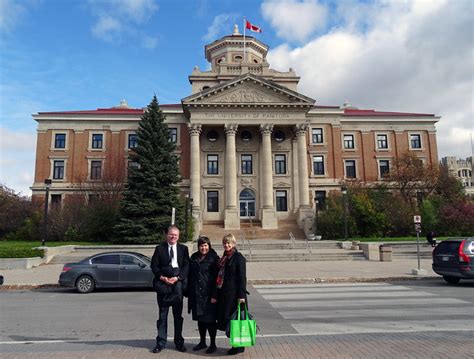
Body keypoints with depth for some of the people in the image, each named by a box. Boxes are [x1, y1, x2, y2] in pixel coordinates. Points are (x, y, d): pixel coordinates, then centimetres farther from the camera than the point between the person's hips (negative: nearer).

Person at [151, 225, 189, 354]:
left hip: (178, 284, 1)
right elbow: (154, 265, 0)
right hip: (163, 285, -1)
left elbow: (186, 266, -1)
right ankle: (161, 342, 17)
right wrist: (161, 277, -13)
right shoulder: (159, 248, 4)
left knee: (178, 315, 9)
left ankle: (179, 342, 20)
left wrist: (177, 278, -13)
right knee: (162, 315, 7)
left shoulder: (183, 249, 5)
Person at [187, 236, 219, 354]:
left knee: (210, 320, 1)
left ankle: (213, 344, 16)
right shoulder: (194, 258, 9)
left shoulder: (214, 259, -6)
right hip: (196, 294, 5)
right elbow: (190, 276, 12)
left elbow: (217, 278, -9)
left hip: (208, 295, -5)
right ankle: (202, 342, 29)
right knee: (200, 319, 14)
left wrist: (214, 295, -15)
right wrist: (189, 293, 7)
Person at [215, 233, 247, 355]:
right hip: (224, 294, 7)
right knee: (225, 319, 10)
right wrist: (216, 294, 15)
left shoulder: (239, 258, -9)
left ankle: (239, 346, 13)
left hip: (234, 294, -7)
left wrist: (242, 295, -17)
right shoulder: (223, 258, 13)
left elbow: (242, 277, -13)